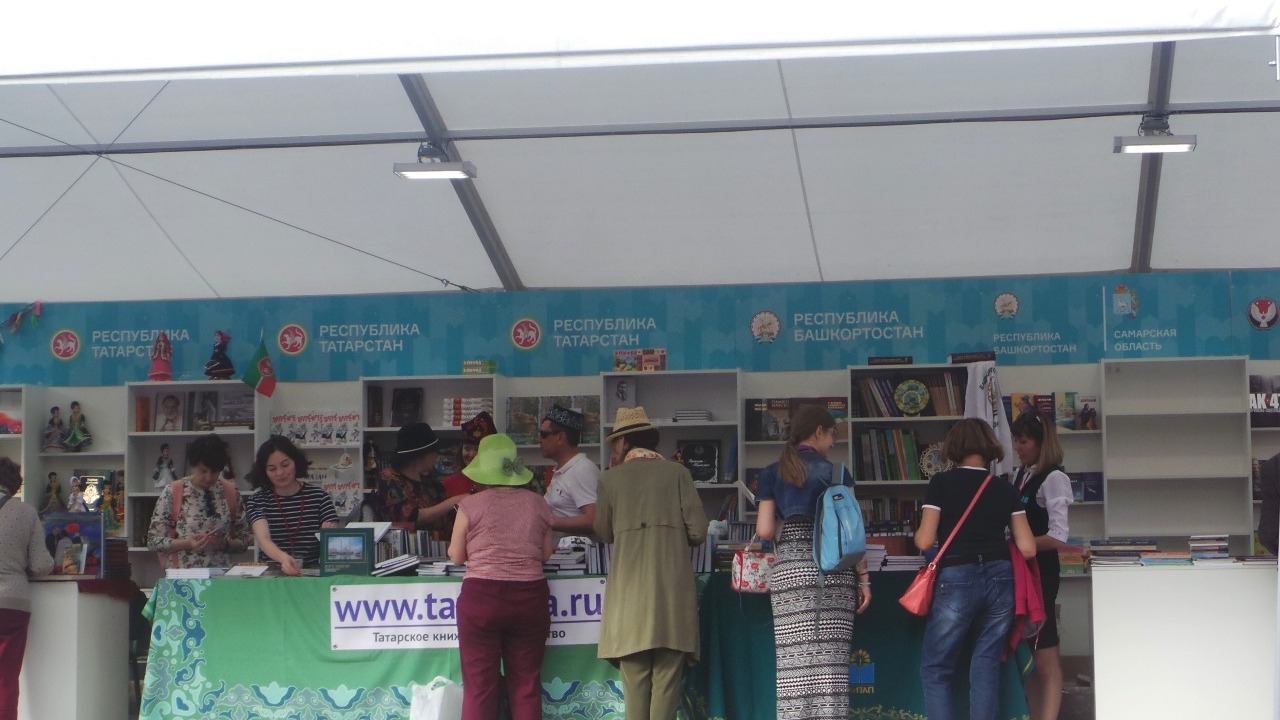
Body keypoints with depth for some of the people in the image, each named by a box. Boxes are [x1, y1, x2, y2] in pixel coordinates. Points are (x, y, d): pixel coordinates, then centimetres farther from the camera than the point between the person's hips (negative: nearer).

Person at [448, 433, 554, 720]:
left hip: (481, 597, -3)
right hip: (530, 597, 3)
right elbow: (546, 553, 9)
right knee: (526, 683, 7)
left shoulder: (471, 505, -5)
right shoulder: (537, 504, 4)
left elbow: (456, 555, 1)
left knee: (479, 685, 2)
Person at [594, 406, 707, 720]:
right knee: (667, 680, 0)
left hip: (629, 590, 0)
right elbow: (698, 532, 3)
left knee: (634, 680, 2)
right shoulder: (677, 473, 6)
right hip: (672, 591, 0)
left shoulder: (610, 479, 7)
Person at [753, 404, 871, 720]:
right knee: (831, 661, -1)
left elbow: (764, 530, 1)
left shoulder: (772, 474, 8)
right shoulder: (837, 473, 4)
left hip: (789, 572, 1)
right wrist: (863, 578, 3)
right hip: (833, 572, -1)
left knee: (794, 660, -2)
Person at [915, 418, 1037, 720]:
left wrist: (917, 534, 18)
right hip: (1000, 579, 3)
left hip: (957, 579, -3)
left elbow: (925, 542, -4)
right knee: (986, 663, 9)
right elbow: (1028, 549, 5)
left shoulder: (941, 483, -1)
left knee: (935, 669, 6)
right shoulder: (1005, 490, 9)